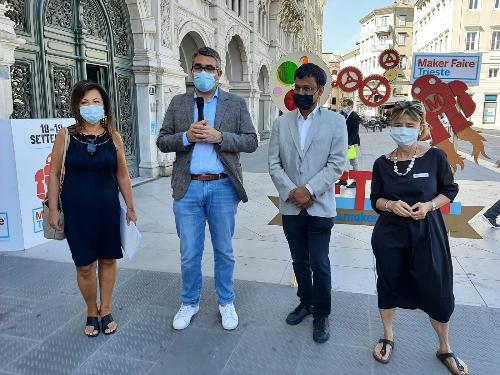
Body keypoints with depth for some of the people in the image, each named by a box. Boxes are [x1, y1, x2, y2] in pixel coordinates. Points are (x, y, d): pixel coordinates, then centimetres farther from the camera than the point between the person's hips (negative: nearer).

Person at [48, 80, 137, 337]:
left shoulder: (113, 137, 1)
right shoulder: (66, 135, -3)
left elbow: (122, 175, 6)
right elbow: (54, 174, 0)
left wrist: (130, 207, 7)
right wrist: (53, 209, -3)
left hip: (107, 208, 2)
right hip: (76, 209, -1)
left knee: (108, 259, 10)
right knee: (84, 266, 6)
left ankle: (106, 311, 29)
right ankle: (91, 313, 29)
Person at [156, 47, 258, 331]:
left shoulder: (236, 103, 4)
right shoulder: (178, 103, 9)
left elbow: (251, 142, -1)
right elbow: (162, 142, 7)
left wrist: (219, 136, -15)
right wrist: (186, 137, -12)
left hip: (222, 187, -1)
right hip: (188, 188, 1)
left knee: (224, 251, 12)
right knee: (190, 254, 10)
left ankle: (226, 302, 32)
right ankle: (190, 303, 32)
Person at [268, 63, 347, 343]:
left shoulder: (335, 122, -1)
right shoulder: (282, 123, 7)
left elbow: (337, 164, -7)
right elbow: (274, 163, 3)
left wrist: (309, 190, -14)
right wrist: (290, 192, -10)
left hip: (320, 207, -3)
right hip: (291, 206, 3)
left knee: (319, 264, 2)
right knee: (300, 261, 15)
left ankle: (322, 315, 21)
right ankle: (306, 303, 35)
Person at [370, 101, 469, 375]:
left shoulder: (435, 157, -7)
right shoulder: (383, 163, -2)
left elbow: (450, 190, 3)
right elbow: (375, 200, 5)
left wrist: (429, 205, -15)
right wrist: (391, 205, -16)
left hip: (427, 234, -1)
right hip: (389, 235, 1)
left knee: (438, 292, 7)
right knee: (388, 285, 13)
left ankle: (445, 349, 33)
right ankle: (388, 337, 38)